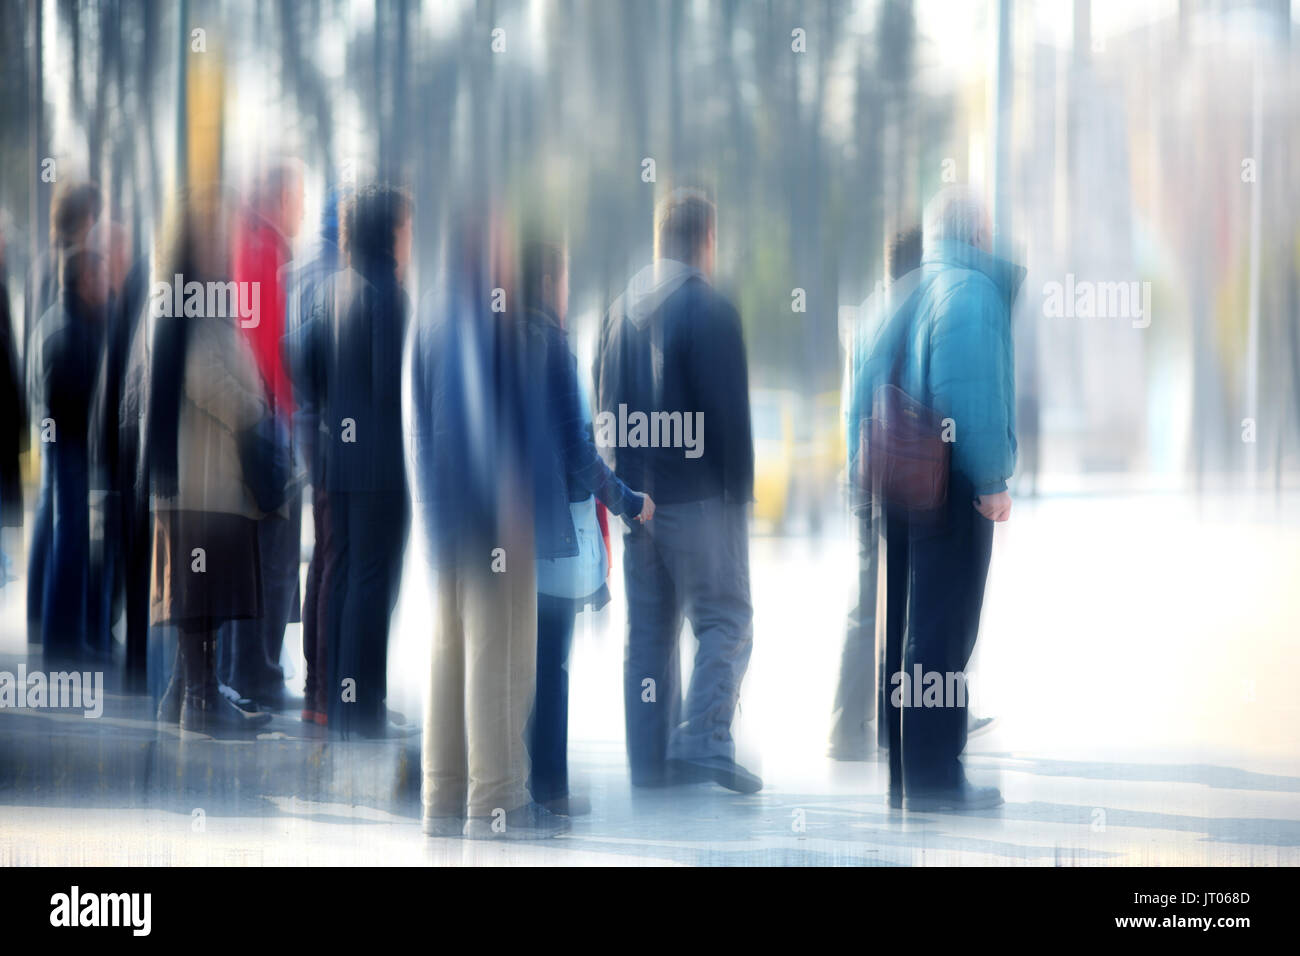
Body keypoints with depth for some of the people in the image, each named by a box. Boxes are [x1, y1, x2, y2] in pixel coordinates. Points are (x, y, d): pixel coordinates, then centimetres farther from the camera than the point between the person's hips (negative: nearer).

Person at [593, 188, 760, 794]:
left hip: (636, 495, 7)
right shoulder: (709, 309, -11)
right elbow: (729, 411, -13)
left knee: (647, 629, 10)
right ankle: (704, 740, -17)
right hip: (698, 494, -6)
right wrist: (740, 490, -6)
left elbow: (605, 407, 14)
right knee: (725, 618, -1)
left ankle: (650, 760, 10)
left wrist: (623, 483, 17)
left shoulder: (621, 307, 10)